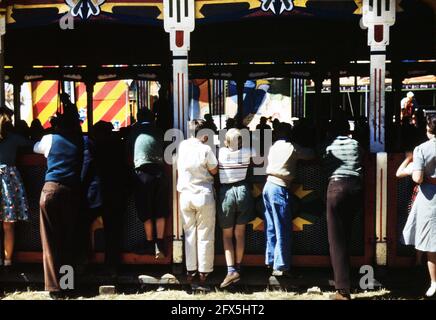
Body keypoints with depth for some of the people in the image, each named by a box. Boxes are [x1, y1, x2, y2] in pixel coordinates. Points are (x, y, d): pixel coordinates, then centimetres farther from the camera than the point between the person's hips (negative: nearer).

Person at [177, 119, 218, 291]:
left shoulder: (182, 145, 1)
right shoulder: (205, 149, -12)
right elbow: (214, 171, -4)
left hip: (185, 195, 4)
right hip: (203, 195, -4)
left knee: (189, 234, 12)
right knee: (205, 236, 4)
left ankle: (190, 272, 15)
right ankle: (203, 274, 8)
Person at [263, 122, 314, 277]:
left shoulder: (273, 147, 12)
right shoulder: (292, 148, -6)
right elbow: (311, 155, 2)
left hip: (268, 186, 7)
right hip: (280, 189, -7)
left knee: (272, 228, 13)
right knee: (283, 230, -3)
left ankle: (271, 261, 19)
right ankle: (281, 266, -3)